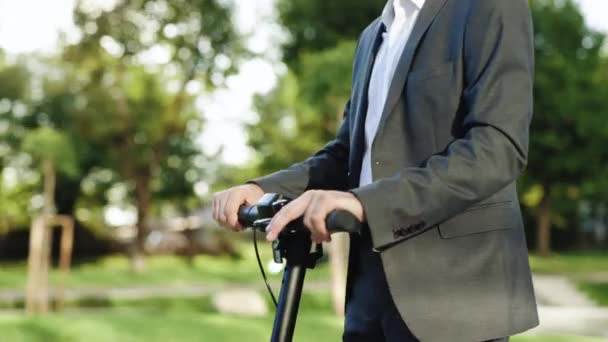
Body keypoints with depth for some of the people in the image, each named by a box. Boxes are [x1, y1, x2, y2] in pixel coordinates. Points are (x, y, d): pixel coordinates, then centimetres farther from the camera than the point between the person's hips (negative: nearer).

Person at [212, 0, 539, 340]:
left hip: (454, 288, -7)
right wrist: (264, 188, 1)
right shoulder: (375, 35, 21)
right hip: (374, 285, 7)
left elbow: (498, 148, -18)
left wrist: (367, 202, -29)